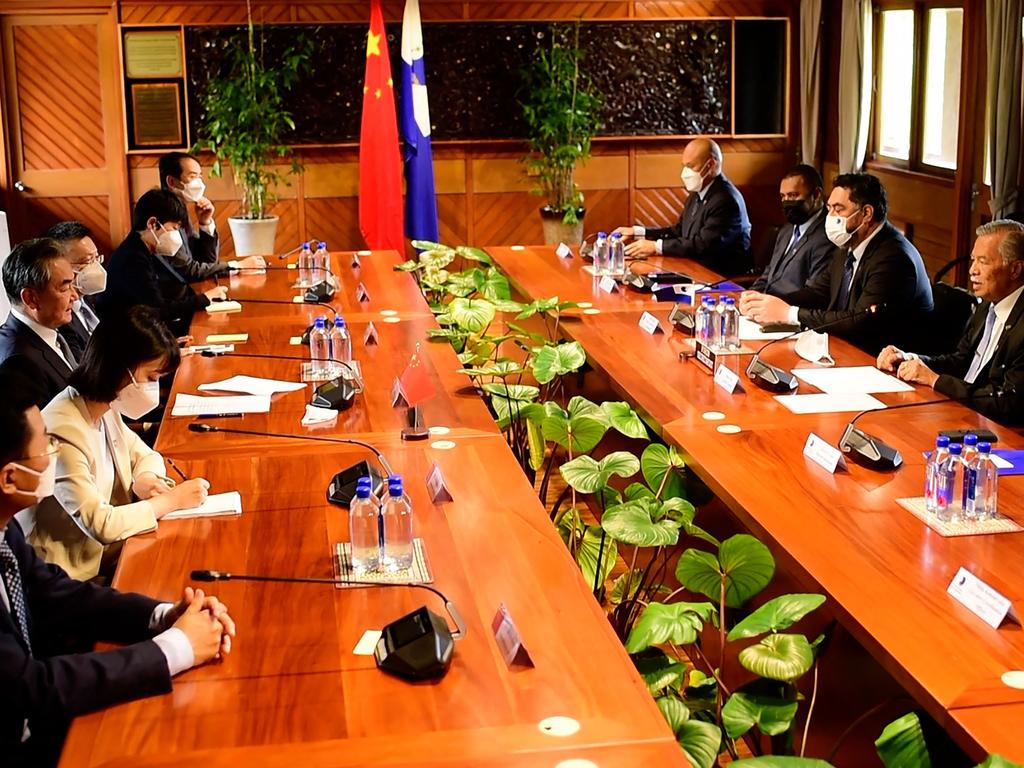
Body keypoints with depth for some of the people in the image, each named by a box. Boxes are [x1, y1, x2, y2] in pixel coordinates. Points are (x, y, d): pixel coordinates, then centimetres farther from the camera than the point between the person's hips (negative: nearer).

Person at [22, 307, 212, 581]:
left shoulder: (103, 408, -1)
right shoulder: (63, 433, -27)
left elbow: (144, 454, 15)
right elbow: (100, 525, -26)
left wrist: (146, 479, -7)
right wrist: (172, 500, -17)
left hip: (112, 542, 8)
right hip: (82, 573, -7)